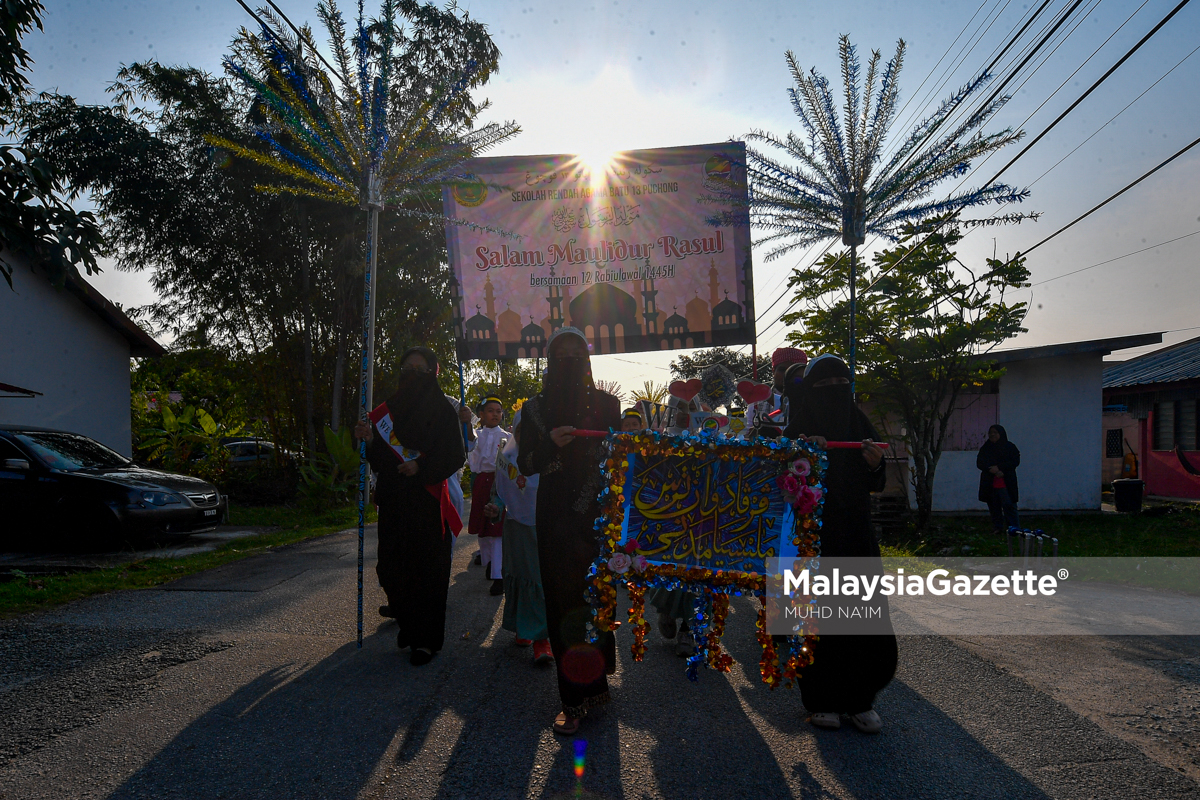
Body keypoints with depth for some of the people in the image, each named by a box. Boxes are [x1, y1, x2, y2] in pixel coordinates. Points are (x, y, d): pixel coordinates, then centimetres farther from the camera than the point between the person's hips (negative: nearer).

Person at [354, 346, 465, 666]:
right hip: (394, 501, 5)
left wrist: (421, 466, -20)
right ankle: (408, 624, 27)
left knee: (427, 568, -2)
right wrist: (370, 439, -6)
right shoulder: (392, 408, 13)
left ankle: (426, 639, 9)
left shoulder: (443, 411, -1)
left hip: (427, 501, -5)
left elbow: (455, 456, -8)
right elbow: (381, 458, 13)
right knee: (392, 566, 5)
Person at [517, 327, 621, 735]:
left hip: (597, 517, -1)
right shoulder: (535, 408, 8)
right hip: (554, 520, 1)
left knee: (594, 598, -1)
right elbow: (525, 464, 4)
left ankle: (582, 696, 12)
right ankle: (575, 699, 8)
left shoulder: (606, 404, 6)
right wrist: (551, 444, -14)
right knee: (562, 601, 0)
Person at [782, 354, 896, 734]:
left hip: (856, 534, 4)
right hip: (812, 536, -4)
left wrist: (874, 464, -12)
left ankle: (859, 698, 18)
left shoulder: (861, 428, 7)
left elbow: (875, 486, 9)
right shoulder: (797, 434, -5)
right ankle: (821, 699, 16)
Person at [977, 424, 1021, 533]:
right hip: (989, 483, 3)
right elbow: (979, 463, 3)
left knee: (1009, 506, -9)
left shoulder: (1010, 447, 5)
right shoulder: (985, 448, 12)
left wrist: (998, 467, -15)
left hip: (1006, 483, -3)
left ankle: (1014, 528, -5)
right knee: (994, 507, 6)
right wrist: (994, 471, -12)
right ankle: (997, 528, 13)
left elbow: (1015, 461, -6)